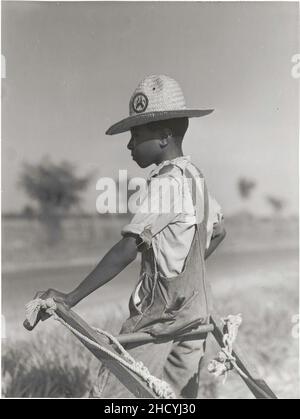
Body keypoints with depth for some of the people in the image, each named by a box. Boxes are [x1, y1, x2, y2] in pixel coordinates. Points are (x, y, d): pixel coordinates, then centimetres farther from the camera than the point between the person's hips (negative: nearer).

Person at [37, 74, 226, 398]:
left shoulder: (166, 181, -19)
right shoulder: (194, 177, 8)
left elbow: (127, 250, -26)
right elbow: (218, 232, 20)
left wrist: (71, 298, -22)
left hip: (161, 314, -9)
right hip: (195, 310, 9)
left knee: (109, 393, 1)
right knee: (183, 394, 19)